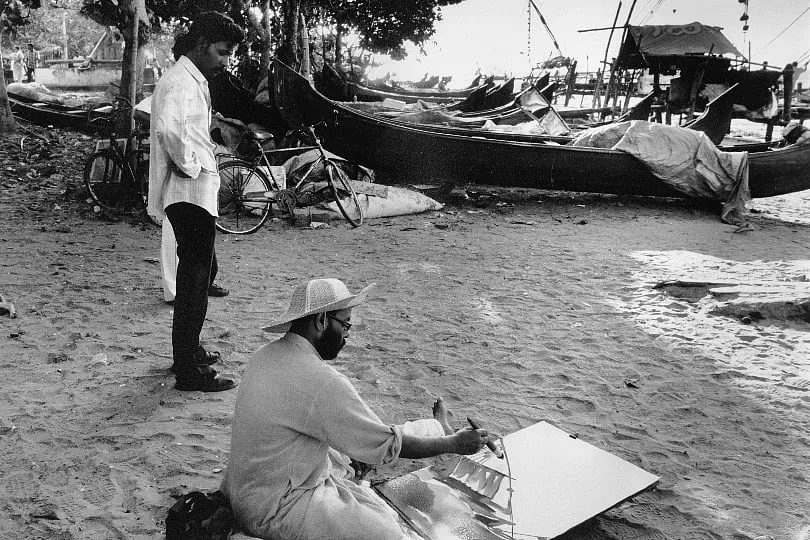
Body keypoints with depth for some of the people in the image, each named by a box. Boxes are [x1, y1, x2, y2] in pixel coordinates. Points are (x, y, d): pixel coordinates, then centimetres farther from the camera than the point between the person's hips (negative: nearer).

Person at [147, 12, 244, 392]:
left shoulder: (191, 80, 18)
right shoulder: (181, 82, -16)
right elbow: (168, 129, -35)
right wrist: (189, 165, -22)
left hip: (194, 193, 11)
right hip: (191, 193, -11)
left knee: (196, 275, 20)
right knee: (195, 279, -6)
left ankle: (189, 350, 34)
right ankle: (190, 371, 2)